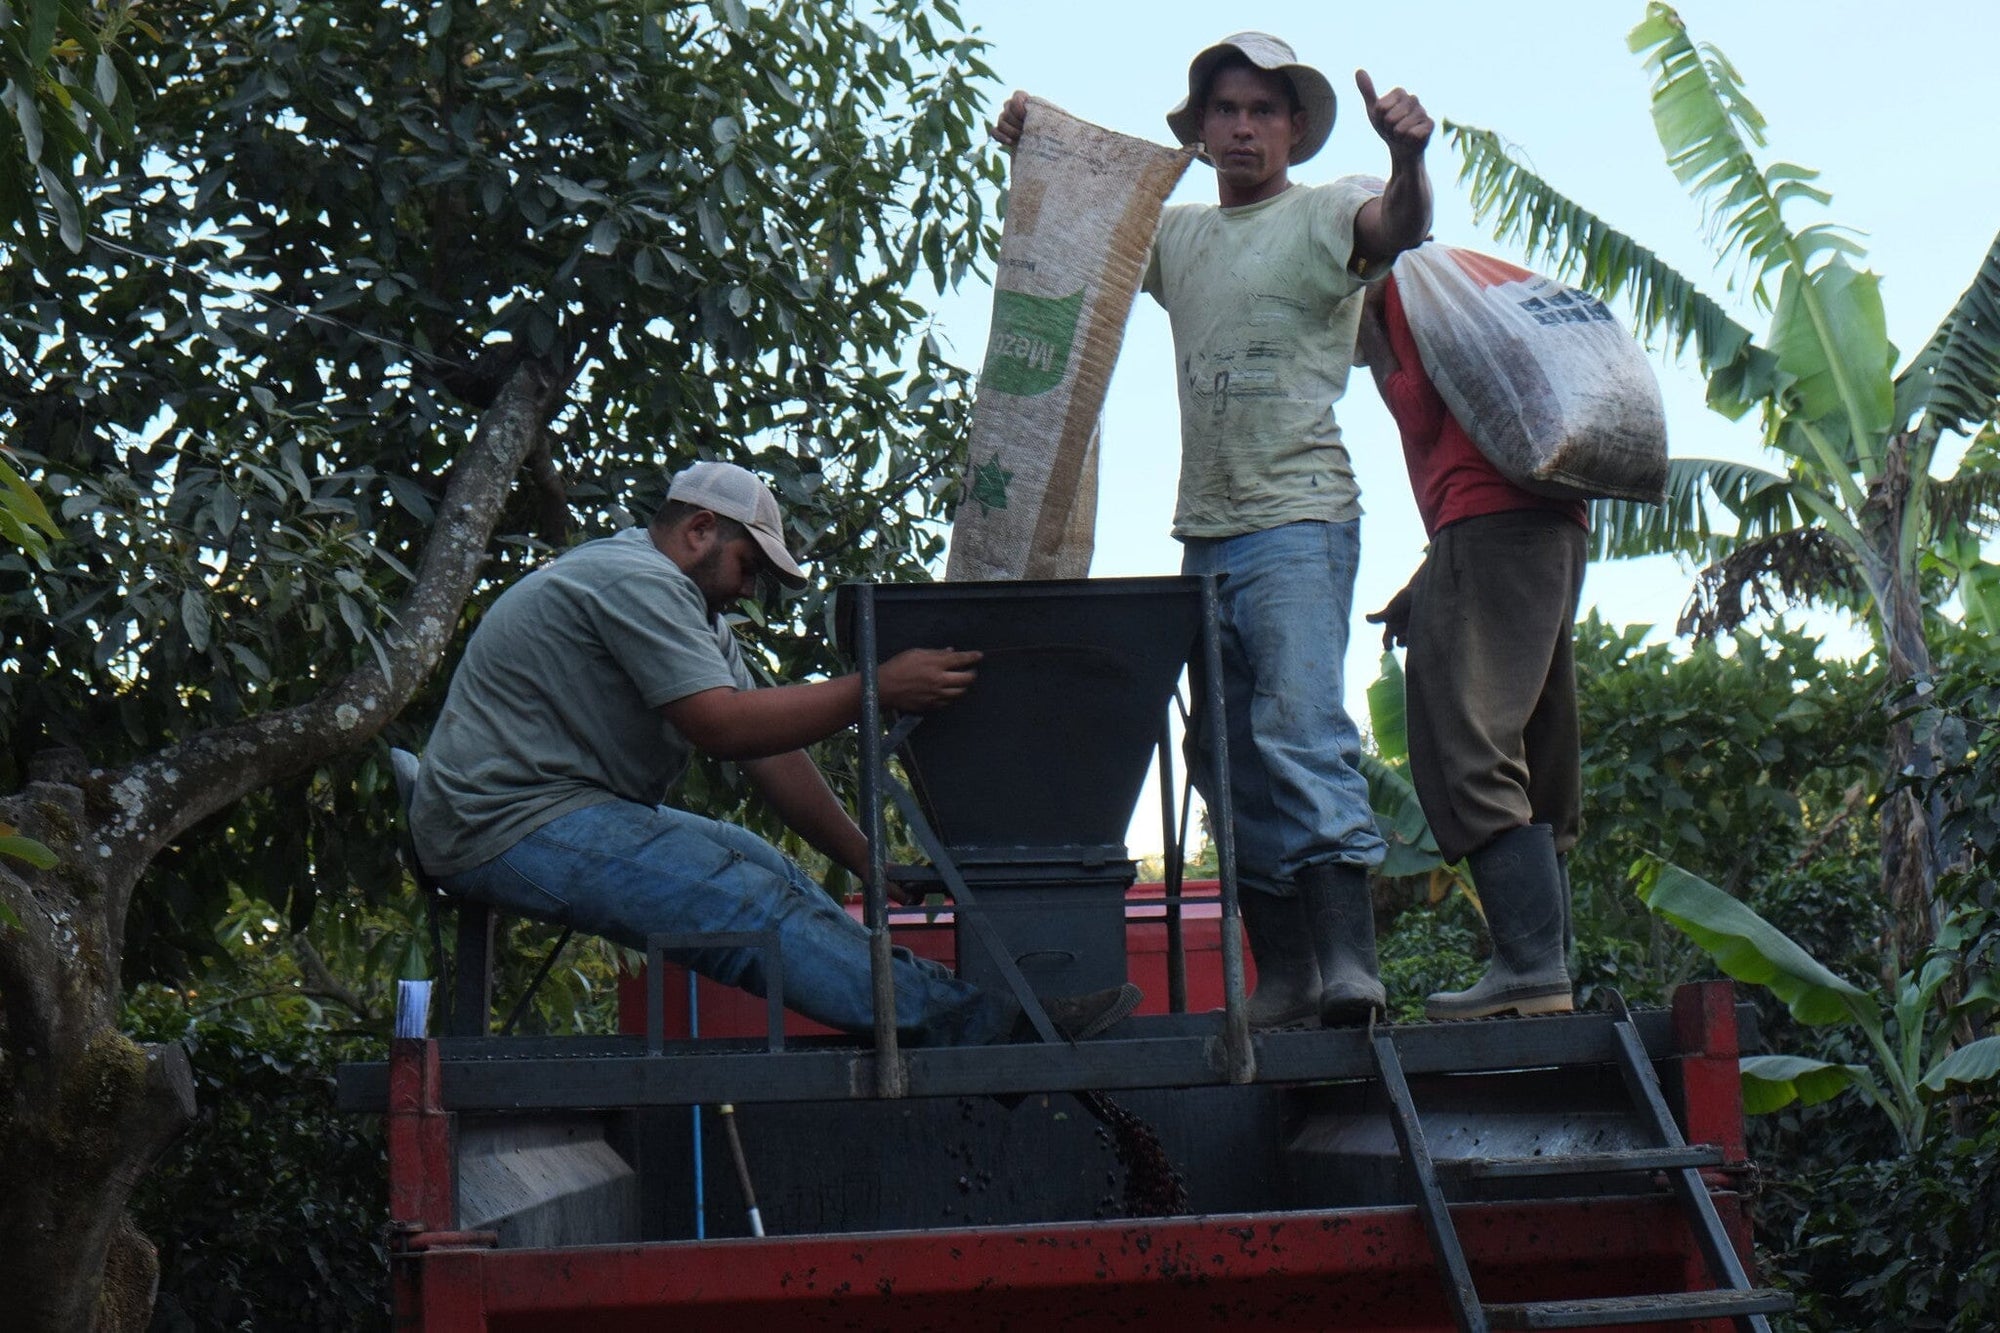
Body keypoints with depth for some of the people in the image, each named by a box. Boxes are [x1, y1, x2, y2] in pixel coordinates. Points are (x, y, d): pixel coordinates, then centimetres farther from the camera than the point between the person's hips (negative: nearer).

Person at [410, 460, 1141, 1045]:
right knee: (751, 906, -21)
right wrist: (876, 690, -24)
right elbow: (723, 725, -24)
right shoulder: (636, 582, -14)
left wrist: (867, 860, 5)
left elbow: (768, 751, 13)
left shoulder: (691, 610, 19)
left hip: (579, 811, 11)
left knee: (768, 870, 2)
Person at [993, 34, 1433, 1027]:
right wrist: (1030, 149, 7)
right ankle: (1282, 972, 8)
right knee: (1226, 753, 5)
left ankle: (1348, 957, -28)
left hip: (1300, 523, -7)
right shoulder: (1179, 235, 20)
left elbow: (1400, 225, -19)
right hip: (1206, 533, 7)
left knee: (1300, 725, -22)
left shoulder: (1323, 215, 2)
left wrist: (1407, 156, -42)